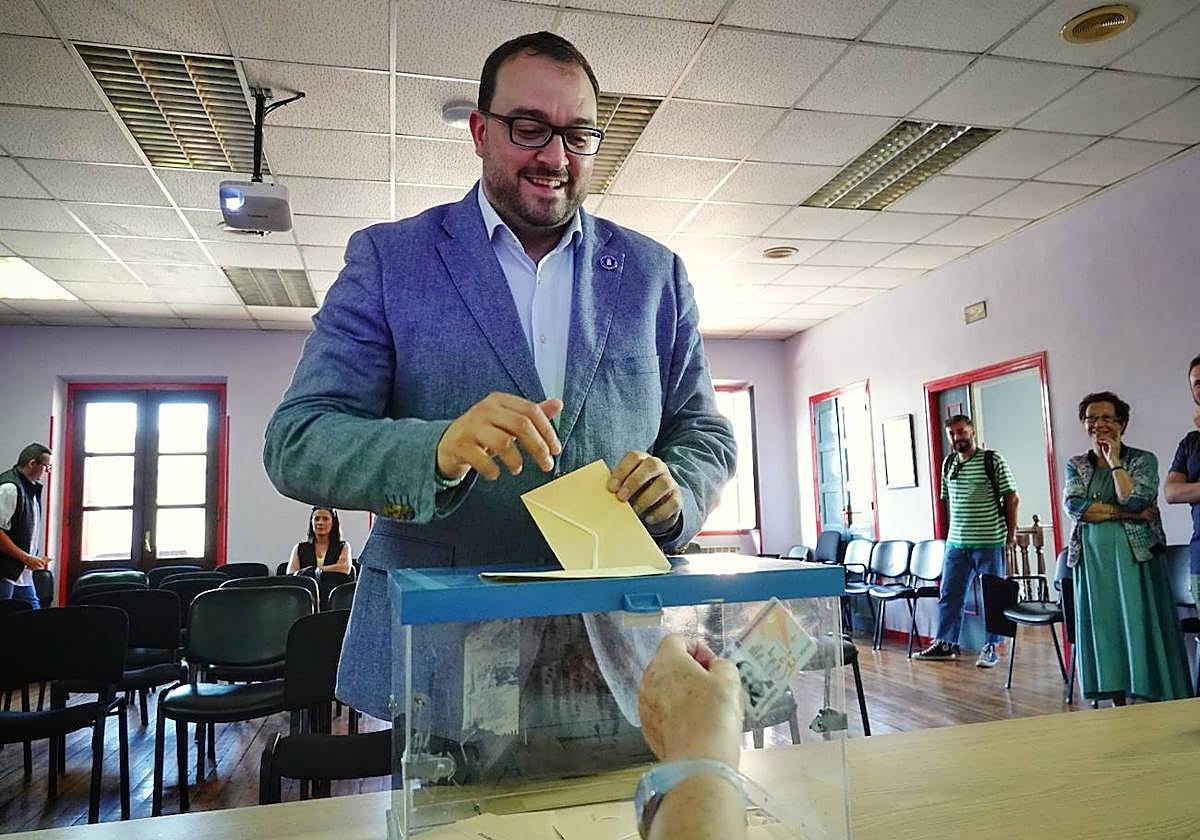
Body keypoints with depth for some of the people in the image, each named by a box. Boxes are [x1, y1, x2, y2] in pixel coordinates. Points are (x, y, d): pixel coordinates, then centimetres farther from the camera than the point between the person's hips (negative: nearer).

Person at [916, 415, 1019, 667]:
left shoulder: (993, 460, -6)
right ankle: (945, 644, 19)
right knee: (949, 594, 9)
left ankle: (990, 647, 16)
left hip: (989, 542, -5)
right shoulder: (948, 463, 9)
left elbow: (1012, 498, -4)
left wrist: (1011, 533, -3)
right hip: (955, 542, 5)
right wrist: (958, 528, 14)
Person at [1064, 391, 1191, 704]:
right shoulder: (1076, 465, 10)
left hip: (1135, 557, -3)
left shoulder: (1142, 460, 2)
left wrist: (1115, 461, -9)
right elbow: (1074, 505, -6)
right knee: (1104, 629, 5)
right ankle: (1119, 707, 13)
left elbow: (1134, 500, -15)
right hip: (1091, 559, 3)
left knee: (1141, 626, -3)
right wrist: (1125, 513, -13)